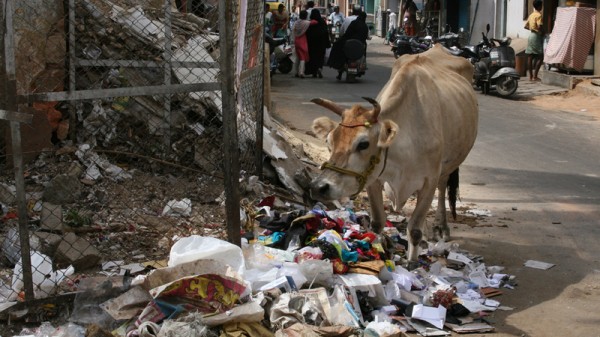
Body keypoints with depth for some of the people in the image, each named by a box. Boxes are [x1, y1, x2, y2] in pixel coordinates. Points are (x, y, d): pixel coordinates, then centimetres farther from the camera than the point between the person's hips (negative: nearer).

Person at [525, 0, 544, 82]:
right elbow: (539, 26, -24)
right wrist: (543, 32, -8)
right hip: (537, 36, -8)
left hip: (531, 35, 8)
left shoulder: (531, 15, 12)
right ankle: (535, 76, -11)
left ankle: (530, 76, 8)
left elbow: (526, 26, 16)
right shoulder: (539, 15, -13)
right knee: (540, 57, -5)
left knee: (530, 57, 6)